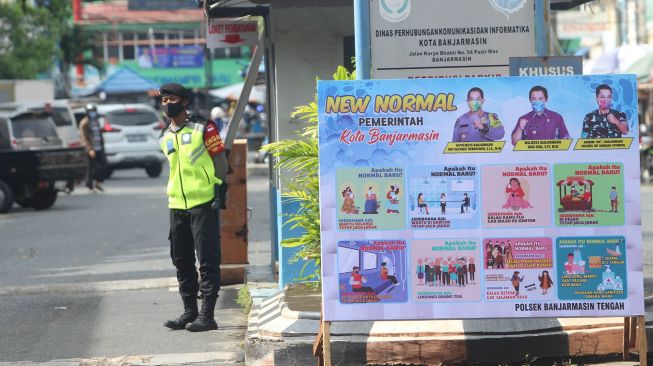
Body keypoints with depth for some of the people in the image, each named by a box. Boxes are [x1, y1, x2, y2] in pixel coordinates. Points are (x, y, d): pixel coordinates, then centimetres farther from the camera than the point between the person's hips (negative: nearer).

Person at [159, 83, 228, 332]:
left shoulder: (203, 128, -5)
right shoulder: (165, 138, 13)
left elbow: (220, 160, -4)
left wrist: (220, 191, -10)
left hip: (204, 203, -7)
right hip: (177, 206, 7)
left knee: (208, 260, -5)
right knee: (182, 262, 10)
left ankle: (207, 315, -5)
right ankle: (189, 312, 19)